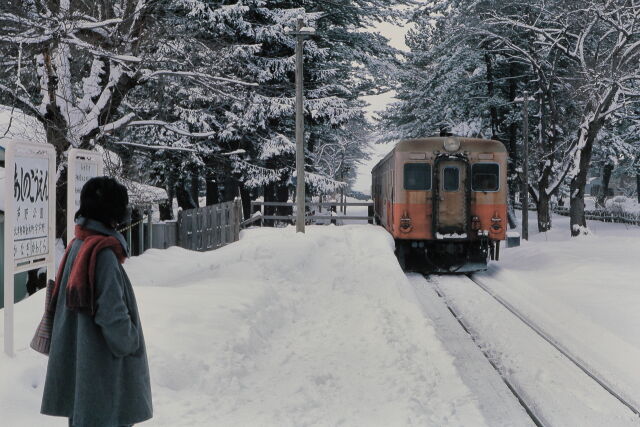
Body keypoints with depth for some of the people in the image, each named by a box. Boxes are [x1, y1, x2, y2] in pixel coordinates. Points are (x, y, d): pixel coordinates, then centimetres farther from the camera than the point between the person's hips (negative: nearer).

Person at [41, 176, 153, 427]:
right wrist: (131, 343, -9)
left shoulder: (77, 246, 6)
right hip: (102, 362, -9)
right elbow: (112, 312, -24)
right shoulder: (104, 253, -20)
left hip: (76, 357, 9)